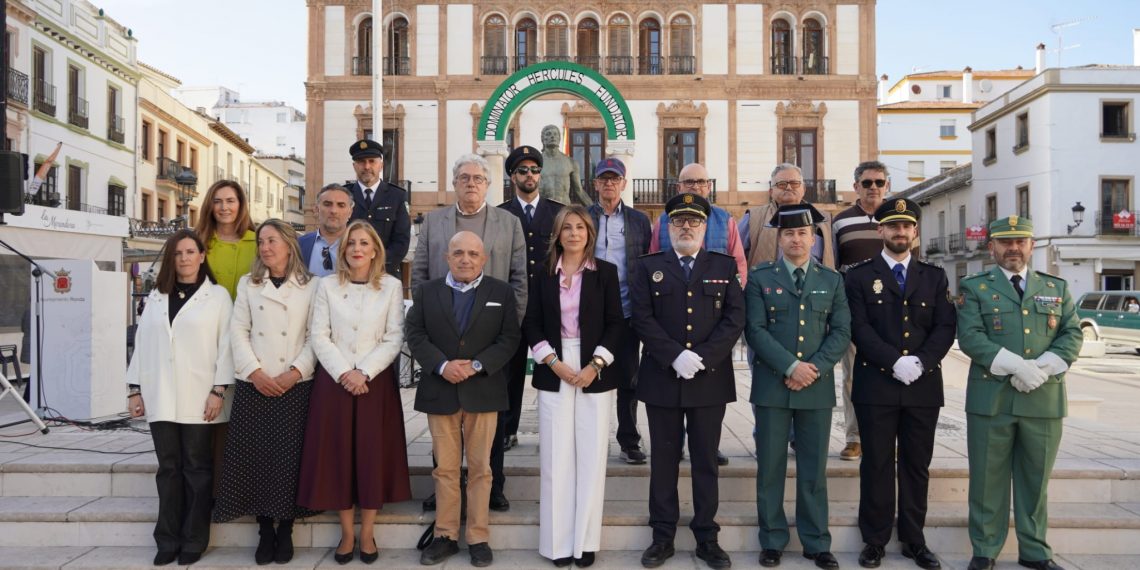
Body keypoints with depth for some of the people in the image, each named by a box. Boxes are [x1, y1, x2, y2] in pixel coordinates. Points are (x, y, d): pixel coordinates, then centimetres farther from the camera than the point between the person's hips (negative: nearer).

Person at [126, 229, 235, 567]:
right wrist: (135, 389, 7)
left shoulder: (218, 295, 2)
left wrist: (219, 391, -10)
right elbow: (142, 343, 13)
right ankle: (168, 540, 16)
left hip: (198, 398, -3)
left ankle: (194, 540, 12)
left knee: (197, 468, 3)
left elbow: (225, 345, -3)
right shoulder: (156, 297, 15)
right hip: (160, 398, 4)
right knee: (168, 468, 8)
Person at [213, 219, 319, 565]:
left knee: (289, 458, -2)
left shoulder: (310, 286, 4)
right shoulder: (248, 284, 11)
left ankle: (285, 531, 13)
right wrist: (255, 372, -9)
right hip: (254, 387, 2)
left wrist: (295, 372, -13)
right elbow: (238, 332, 3)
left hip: (295, 386, -2)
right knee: (255, 457, 1)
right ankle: (265, 531, 15)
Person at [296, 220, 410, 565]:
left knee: (373, 455, 2)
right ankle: (346, 533, 18)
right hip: (333, 381, 1)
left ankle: (367, 533, 16)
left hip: (376, 382, -1)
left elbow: (394, 338, -3)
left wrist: (365, 373, -13)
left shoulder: (392, 286, 1)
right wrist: (344, 373, -12)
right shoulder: (327, 285, 4)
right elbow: (318, 336, -1)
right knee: (336, 455, 4)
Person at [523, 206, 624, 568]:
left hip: (594, 373, 0)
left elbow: (616, 324, 0)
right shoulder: (543, 274, 6)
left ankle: (585, 540, 14)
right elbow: (531, 324, 3)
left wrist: (595, 365, -11)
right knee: (556, 457, 3)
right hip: (553, 374, 1)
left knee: (591, 456, 3)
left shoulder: (605, 272, 3)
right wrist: (553, 362, -9)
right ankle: (559, 541, 13)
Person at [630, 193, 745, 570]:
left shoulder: (725, 267, 8)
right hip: (662, 379, 0)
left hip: (710, 380, 0)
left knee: (706, 461, 8)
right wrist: (675, 357, -16)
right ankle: (663, 536, 18)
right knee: (663, 460, 7)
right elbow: (642, 318, -4)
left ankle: (707, 538, 19)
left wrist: (703, 357, -14)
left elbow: (735, 319, -2)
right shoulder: (649, 267, 6)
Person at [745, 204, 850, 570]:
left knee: (814, 469, 9)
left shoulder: (832, 280, 10)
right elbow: (755, 330, -7)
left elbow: (842, 332, 3)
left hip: (818, 387, 2)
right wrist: (791, 366, -15)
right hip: (772, 385, -1)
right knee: (770, 468, 5)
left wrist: (815, 368, -11)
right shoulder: (760, 278, 3)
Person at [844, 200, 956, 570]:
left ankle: (914, 540, 20)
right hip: (875, 385, -2)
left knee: (917, 466, 9)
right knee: (877, 465, 3)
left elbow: (946, 327, 3)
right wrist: (895, 362, -17)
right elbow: (860, 328, -7)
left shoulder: (935, 277, 12)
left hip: (923, 386, 3)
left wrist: (921, 362, -13)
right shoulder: (859, 277, 4)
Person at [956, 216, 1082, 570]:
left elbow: (1073, 335, 4)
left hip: (1045, 399, 3)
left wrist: (1041, 369, -12)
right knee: (988, 478, 4)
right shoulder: (974, 288, 3)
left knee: (1036, 479, 12)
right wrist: (1017, 366, -18)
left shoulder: (1057, 288, 13)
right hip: (991, 399, -3)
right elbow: (970, 337, -9)